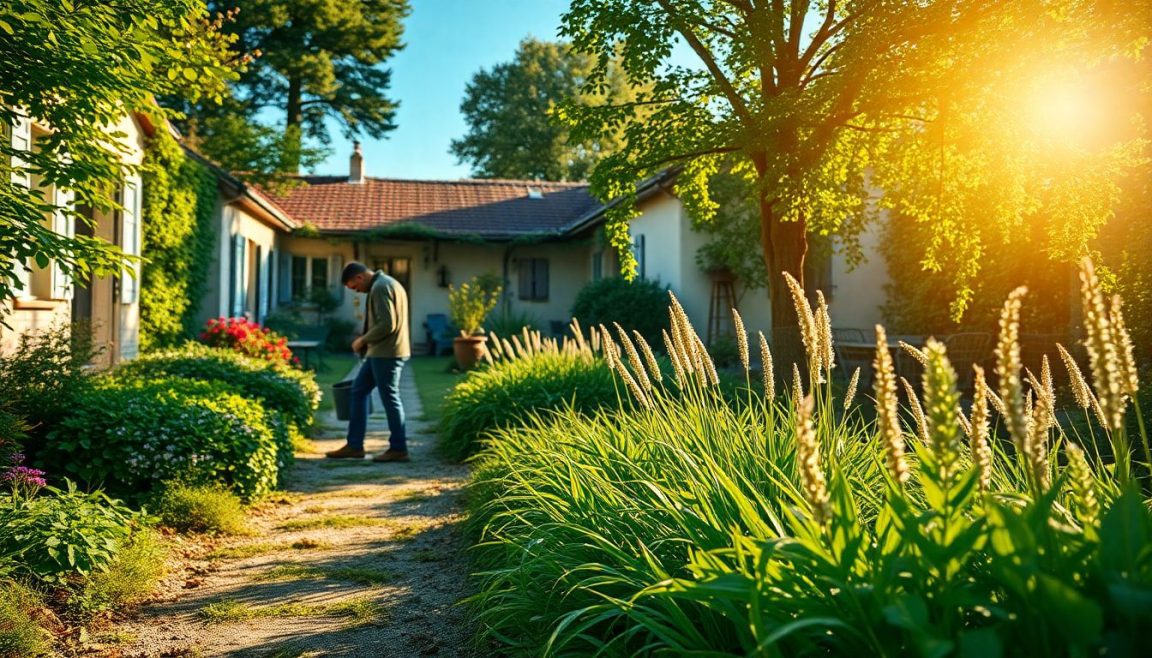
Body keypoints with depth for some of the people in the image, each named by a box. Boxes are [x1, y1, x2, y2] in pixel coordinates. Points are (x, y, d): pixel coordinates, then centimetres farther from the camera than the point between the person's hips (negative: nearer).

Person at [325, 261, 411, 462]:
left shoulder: (380, 288, -15)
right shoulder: (387, 284, 17)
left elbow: (387, 324, -23)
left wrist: (363, 340, -12)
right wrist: (367, 344, 19)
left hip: (386, 354, -11)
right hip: (381, 352, 11)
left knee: (390, 398, -3)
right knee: (359, 390, 13)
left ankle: (398, 449, 6)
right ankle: (354, 445, 16)